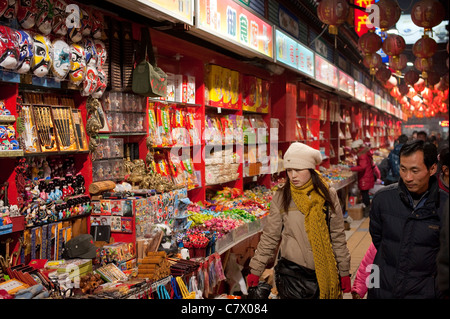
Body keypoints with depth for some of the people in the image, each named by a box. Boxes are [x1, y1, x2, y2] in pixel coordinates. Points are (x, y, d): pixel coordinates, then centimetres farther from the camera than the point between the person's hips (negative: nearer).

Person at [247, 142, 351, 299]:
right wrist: (255, 270, 2)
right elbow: (269, 237, 2)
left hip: (324, 271, 1)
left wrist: (344, 272, 7)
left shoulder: (328, 195, -1)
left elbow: (338, 237, 5)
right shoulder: (280, 198, -5)